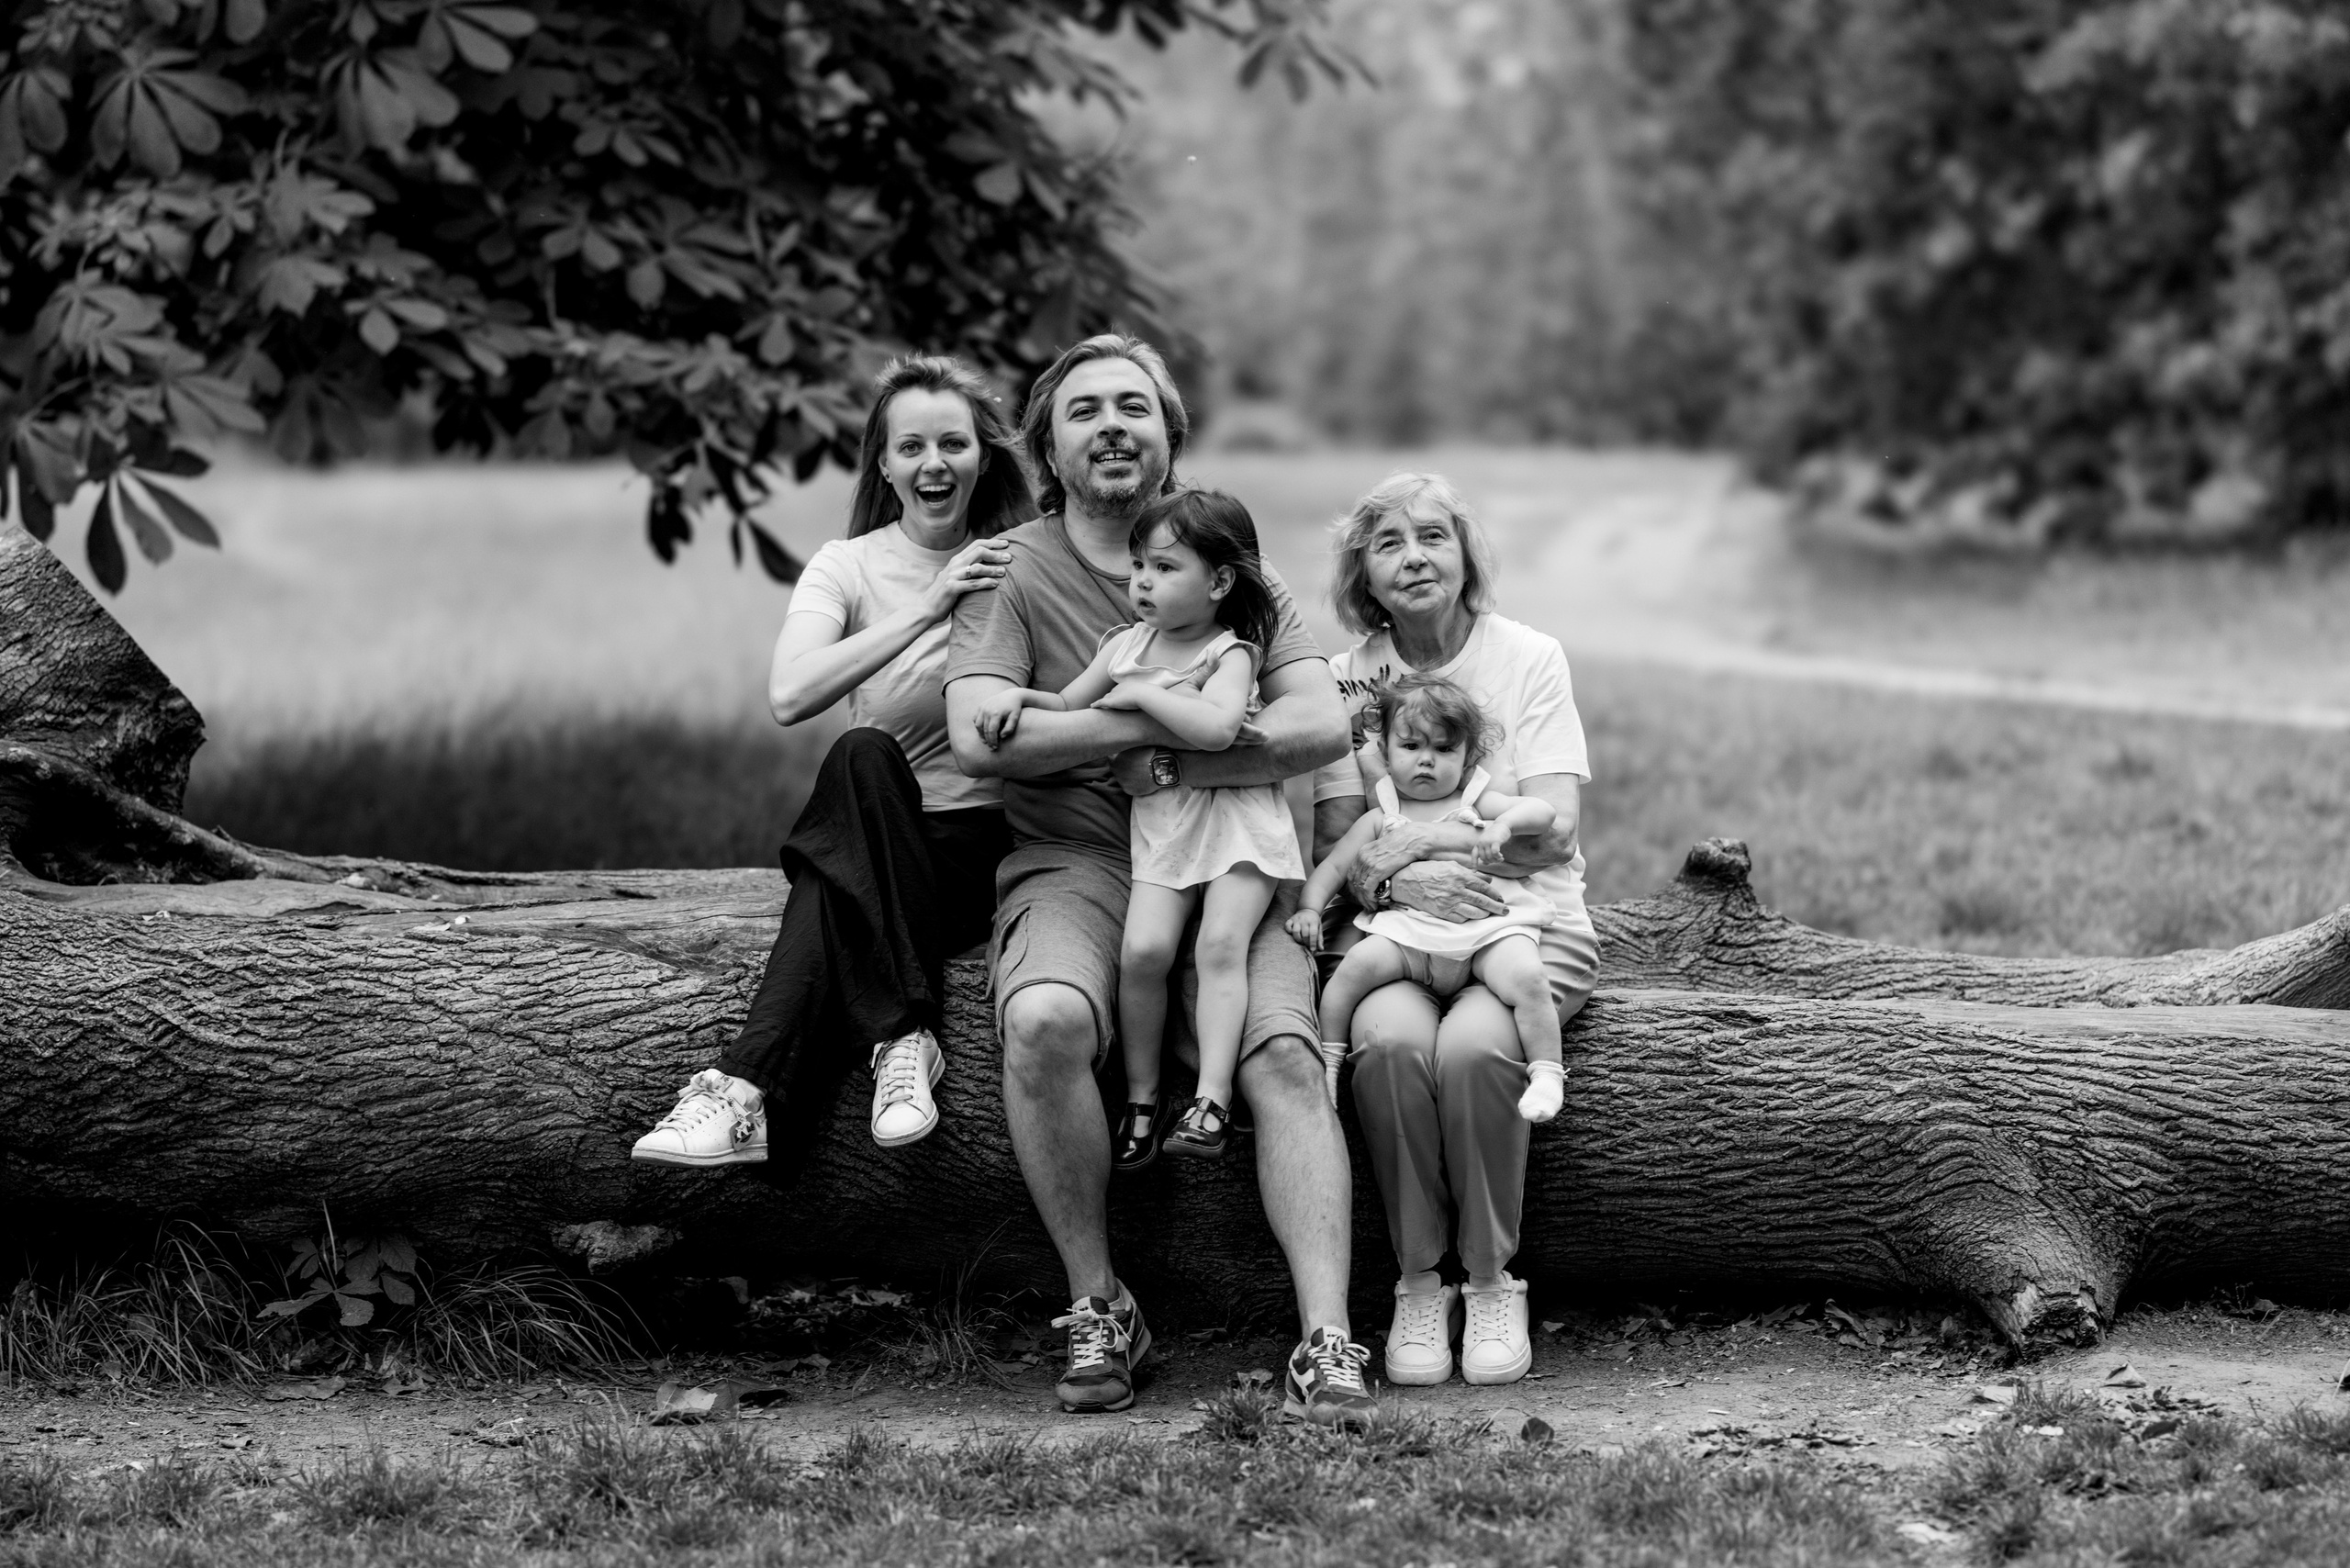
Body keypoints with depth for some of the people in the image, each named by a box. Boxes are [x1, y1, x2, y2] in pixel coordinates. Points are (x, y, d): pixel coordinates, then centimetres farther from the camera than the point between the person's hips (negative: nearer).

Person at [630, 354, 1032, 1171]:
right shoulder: (849, 567, 3)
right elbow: (789, 697, -16)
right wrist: (926, 609, -22)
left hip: (991, 840, -1)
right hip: (874, 840, 1)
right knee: (864, 756, -34)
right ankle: (902, 1035, -40)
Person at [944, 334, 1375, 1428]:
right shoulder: (1012, 573, 7)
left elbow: (1322, 726, -1)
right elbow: (979, 736, -10)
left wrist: (1175, 767, -13)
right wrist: (1165, 718, -11)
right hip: (1073, 863, -2)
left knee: (1285, 1057, -26)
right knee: (1044, 1024, -33)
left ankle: (1326, 1341, -30)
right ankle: (1097, 1309, -18)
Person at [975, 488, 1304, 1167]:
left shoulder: (1230, 653, -8)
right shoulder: (1126, 644, 11)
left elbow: (1216, 727, -27)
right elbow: (1067, 708, 23)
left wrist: (1141, 693, -17)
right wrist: (1019, 695, 3)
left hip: (1237, 815, -5)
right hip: (1160, 821, 5)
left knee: (1220, 945, -19)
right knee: (1143, 948, -13)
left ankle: (1212, 1102, -23)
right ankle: (1140, 1100, -4)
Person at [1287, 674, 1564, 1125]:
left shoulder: (1478, 802, 17)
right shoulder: (1380, 820, 21)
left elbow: (1543, 812, 6)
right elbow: (1332, 868, 20)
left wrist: (1502, 826, -15)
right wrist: (1309, 908, 2)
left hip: (1488, 926, -1)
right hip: (1407, 931, 1)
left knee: (1525, 977, -30)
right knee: (1360, 962, -28)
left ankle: (1546, 1073, -21)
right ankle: (1326, 1058, -14)